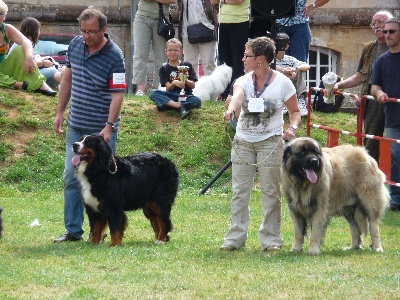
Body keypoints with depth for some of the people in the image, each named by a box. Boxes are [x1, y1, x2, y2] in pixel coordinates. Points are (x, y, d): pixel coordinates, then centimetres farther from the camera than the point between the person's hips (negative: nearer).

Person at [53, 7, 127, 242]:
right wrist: (60, 112, 14)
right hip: (76, 126, 6)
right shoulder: (76, 45, 3)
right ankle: (73, 230, 14)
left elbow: (117, 94, -18)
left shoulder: (115, 56, -16)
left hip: (101, 130, -6)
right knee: (71, 177, 7)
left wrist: (109, 126, -27)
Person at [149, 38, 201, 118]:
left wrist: (185, 81, -23)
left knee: (197, 101, -34)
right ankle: (180, 106, -35)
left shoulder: (187, 65, 5)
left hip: (186, 96, -1)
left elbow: (193, 86, -1)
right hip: (171, 95, 1)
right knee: (153, 93, -27)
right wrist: (174, 83, -29)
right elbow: (168, 88, -6)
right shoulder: (164, 69, 5)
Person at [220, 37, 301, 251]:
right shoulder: (244, 81, -1)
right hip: (243, 141, 3)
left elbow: (295, 111, 4)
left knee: (270, 192, 0)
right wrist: (230, 109, -48)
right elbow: (237, 95, -25)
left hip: (270, 142, -3)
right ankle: (235, 238, 8)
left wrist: (292, 127, -18)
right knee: (239, 192, 3)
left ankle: (271, 238, 9)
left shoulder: (282, 83, -6)